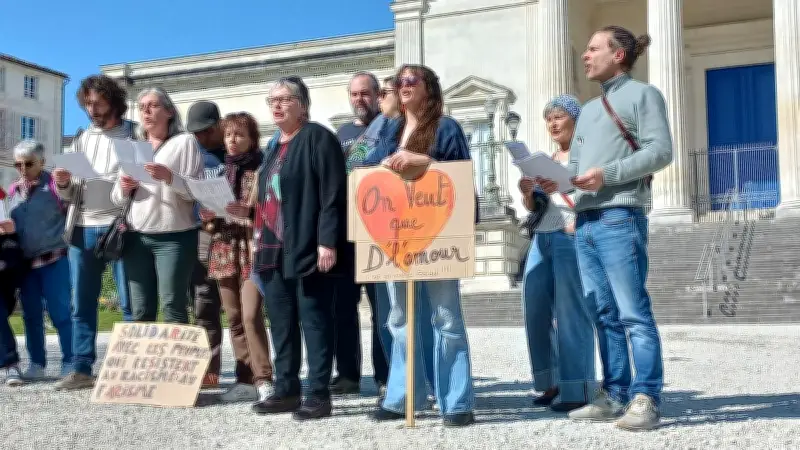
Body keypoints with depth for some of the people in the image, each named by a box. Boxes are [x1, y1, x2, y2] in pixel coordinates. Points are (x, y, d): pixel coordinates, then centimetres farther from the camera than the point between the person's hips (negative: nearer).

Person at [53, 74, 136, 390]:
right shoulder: (82, 140, 17)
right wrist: (63, 184, -5)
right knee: (81, 304, 6)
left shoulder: (135, 136, 4)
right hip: (82, 229, 5)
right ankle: (81, 370, 12)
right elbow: (71, 195, 18)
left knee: (130, 303, -2)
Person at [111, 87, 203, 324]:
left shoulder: (185, 141, 3)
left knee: (173, 308, -8)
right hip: (136, 236, 5)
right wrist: (124, 188, -7)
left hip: (174, 236, -5)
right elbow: (117, 198, 16)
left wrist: (169, 177, -23)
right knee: (141, 311, 4)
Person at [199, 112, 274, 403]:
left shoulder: (261, 167, 0)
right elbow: (205, 203, 19)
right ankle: (245, 378, 15)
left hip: (252, 247, -5)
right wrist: (209, 220, 0)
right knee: (234, 318, 8)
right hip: (224, 248, 6)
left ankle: (263, 379, -6)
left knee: (251, 316, -13)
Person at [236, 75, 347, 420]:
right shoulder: (274, 146, 21)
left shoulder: (318, 138, -6)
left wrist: (327, 241, -21)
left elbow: (333, 194, -15)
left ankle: (319, 395, 4)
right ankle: (286, 390, 20)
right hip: (274, 248, 9)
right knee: (280, 322, 11)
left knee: (314, 321, -3)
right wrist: (248, 210, 11)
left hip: (307, 248, -9)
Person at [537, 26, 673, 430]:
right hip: (585, 222, 8)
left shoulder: (643, 94, 4)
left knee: (633, 313, -9)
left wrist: (608, 174, -18)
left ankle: (645, 399, -7)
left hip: (620, 218, -8)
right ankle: (614, 396, 13)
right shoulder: (588, 110, 26)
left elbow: (660, 150, -8)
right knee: (604, 315, 8)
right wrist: (557, 181, 1)